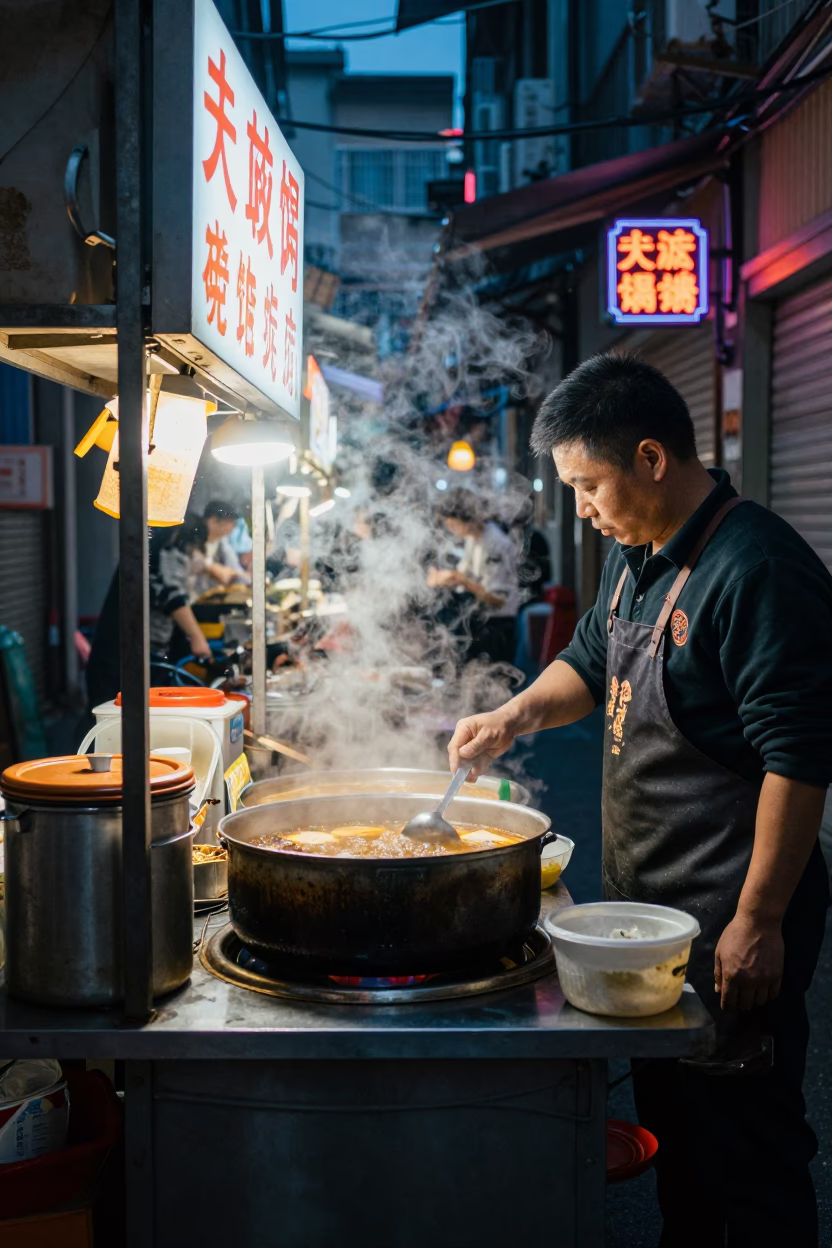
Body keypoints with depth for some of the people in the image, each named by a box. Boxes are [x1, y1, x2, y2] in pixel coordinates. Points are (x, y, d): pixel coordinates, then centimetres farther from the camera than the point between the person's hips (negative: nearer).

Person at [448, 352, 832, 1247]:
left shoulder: (757, 570, -21)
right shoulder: (637, 557, 8)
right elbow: (592, 662, 24)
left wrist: (758, 921, -21)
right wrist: (516, 716, 5)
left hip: (727, 922, -9)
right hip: (644, 903, 9)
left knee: (746, 1146, 5)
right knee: (667, 1121, 22)